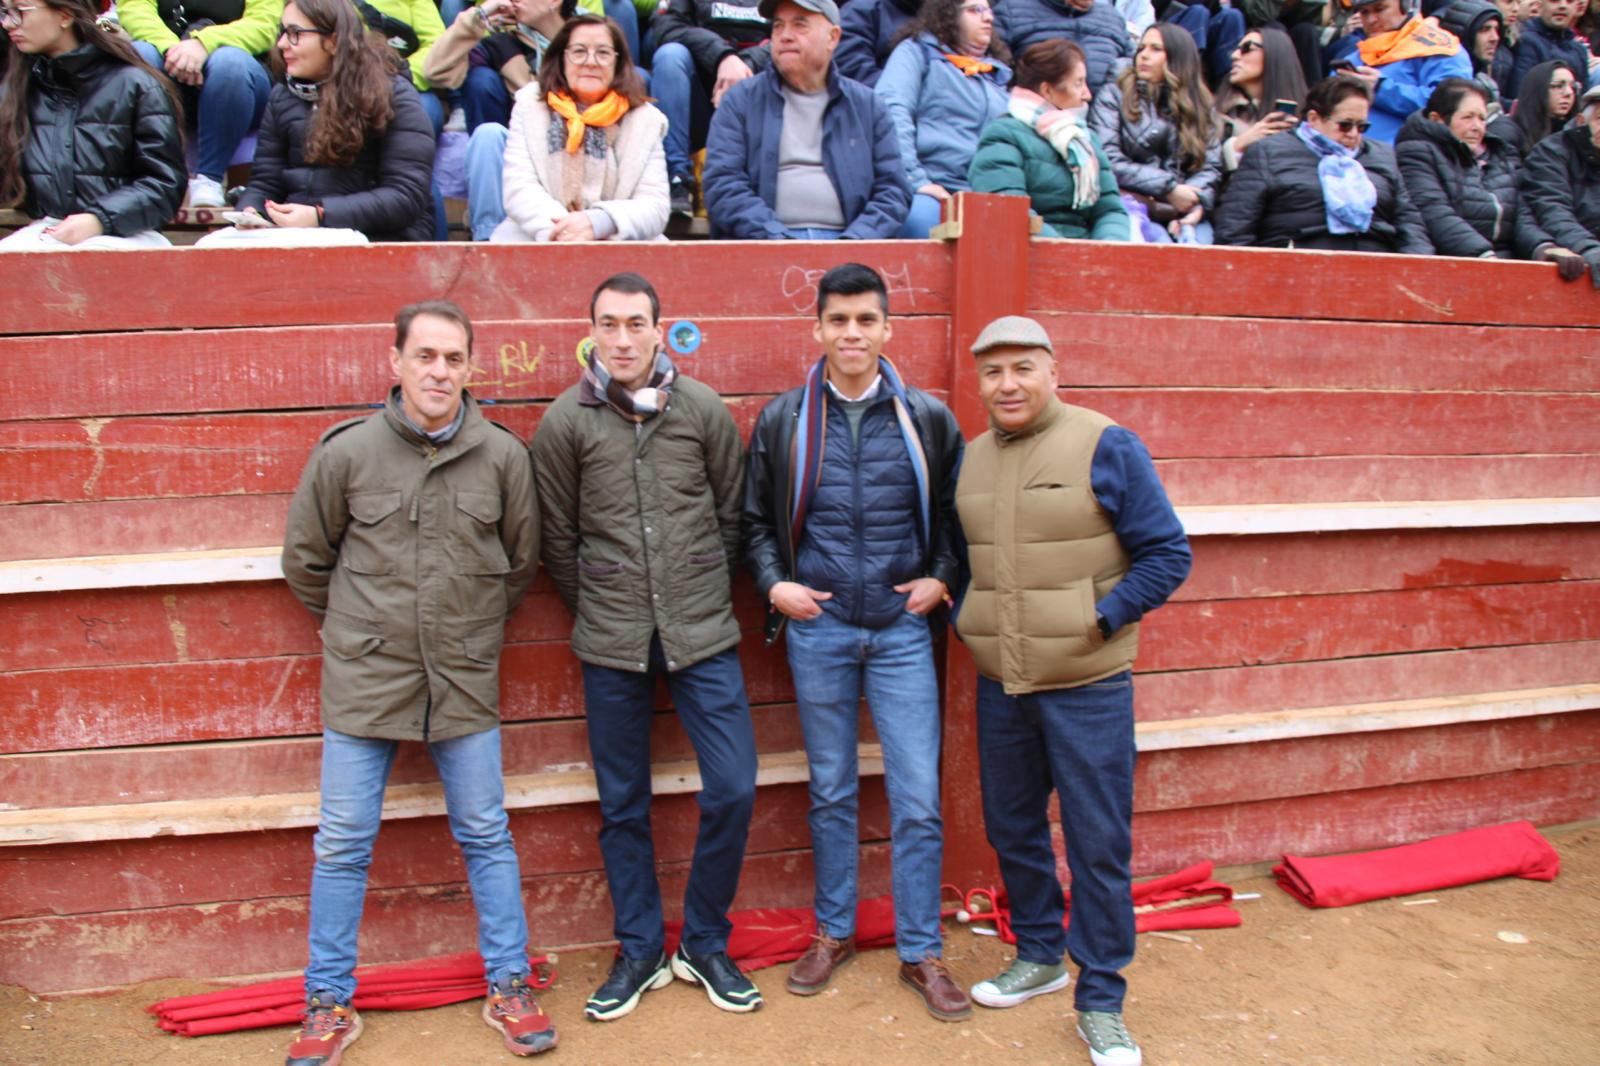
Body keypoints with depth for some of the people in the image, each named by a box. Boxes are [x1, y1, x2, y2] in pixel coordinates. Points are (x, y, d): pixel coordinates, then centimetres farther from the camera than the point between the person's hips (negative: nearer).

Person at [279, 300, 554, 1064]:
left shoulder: (502, 455, -4)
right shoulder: (346, 451, -6)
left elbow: (521, 561, 9)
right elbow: (305, 558, 7)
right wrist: (356, 626, 11)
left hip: (465, 680, 1)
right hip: (363, 678, 0)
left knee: (486, 836, 10)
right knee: (342, 845, 9)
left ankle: (508, 988, 26)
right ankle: (329, 1005, 26)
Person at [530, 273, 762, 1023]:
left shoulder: (704, 409, 0)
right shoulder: (566, 421, -1)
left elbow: (731, 516, 7)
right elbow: (559, 539, 5)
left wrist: (706, 600, 8)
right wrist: (596, 614, 7)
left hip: (703, 633, 0)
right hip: (610, 643, 0)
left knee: (733, 789, -1)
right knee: (622, 806, 10)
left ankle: (704, 945, 21)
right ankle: (640, 953, 29)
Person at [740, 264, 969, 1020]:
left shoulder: (928, 420, 0)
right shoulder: (782, 420, 1)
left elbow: (955, 514, 9)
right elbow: (755, 520, 8)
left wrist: (942, 577, -5)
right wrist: (774, 584, -6)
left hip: (901, 630, 0)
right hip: (818, 629, 1)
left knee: (918, 800, 1)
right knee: (831, 793, 14)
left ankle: (920, 952, 17)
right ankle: (833, 933, 31)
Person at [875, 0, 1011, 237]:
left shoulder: (998, 72, 26)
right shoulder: (917, 51, 10)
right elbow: (892, 112, -5)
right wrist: (915, 180, -17)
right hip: (930, 190, -5)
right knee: (920, 218, -39)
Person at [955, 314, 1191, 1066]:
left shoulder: (1106, 446, -9)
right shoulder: (969, 459, 6)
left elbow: (1167, 555, -9)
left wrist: (1100, 619, -15)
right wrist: (963, 620, 4)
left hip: (1088, 687, -5)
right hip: (999, 686, 5)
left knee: (1097, 843, 3)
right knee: (1012, 829, 17)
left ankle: (1100, 1001, 18)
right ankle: (1039, 955, 38)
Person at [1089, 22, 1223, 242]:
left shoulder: (1202, 107, 20)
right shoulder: (1113, 95, 11)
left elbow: (1211, 167, 10)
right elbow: (1109, 162, -2)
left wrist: (1197, 202, -12)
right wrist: (1169, 188, -8)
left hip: (1183, 213, 3)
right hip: (1132, 205, -3)